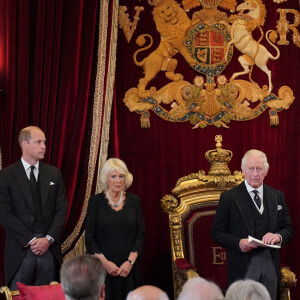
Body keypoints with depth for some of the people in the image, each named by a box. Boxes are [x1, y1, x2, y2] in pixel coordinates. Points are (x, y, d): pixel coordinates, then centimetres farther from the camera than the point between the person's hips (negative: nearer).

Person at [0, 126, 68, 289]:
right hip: (21, 250, -2)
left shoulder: (54, 173, 10)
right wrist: (30, 240, -12)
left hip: (49, 249, 3)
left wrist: (49, 239, -7)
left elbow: (61, 209, 7)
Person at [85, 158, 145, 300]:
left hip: (128, 267, 2)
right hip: (101, 267, -2)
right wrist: (104, 261, -11)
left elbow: (140, 234, 4)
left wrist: (130, 261, -7)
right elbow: (89, 237, -1)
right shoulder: (96, 201, 0)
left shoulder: (134, 200, 6)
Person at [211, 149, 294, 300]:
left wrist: (278, 236, -10)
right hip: (243, 268, -3)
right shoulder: (229, 197, 0)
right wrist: (238, 243, -18)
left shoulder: (277, 196, 12)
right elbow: (217, 233, 0)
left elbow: (288, 229, 14)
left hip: (270, 266, 4)